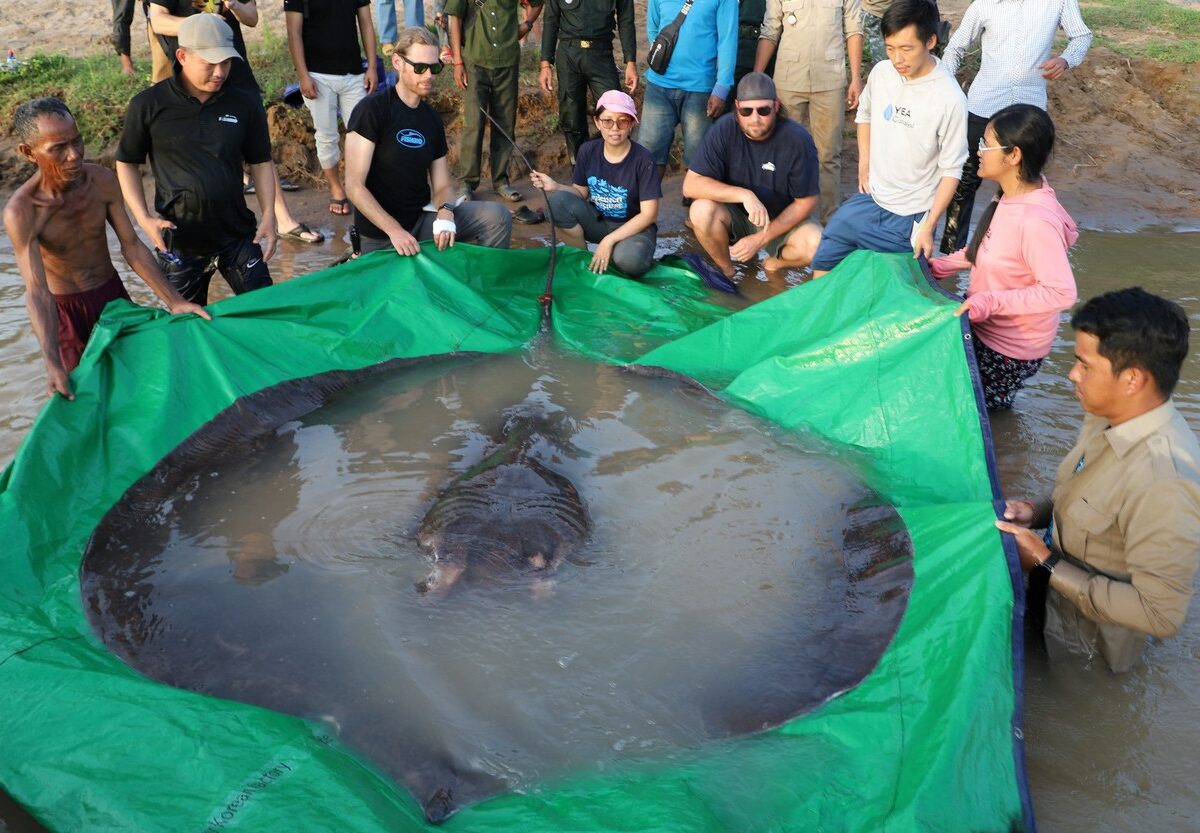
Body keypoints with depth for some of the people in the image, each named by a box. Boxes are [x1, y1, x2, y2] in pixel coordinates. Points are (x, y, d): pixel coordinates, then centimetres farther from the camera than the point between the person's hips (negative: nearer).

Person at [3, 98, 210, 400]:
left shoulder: (102, 180, -16)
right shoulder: (20, 211, -26)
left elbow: (132, 247, -11)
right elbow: (37, 290, -32)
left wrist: (174, 302, -18)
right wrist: (52, 364, -42)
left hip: (113, 294, 3)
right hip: (65, 309, -3)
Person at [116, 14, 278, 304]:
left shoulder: (246, 103, -3)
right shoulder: (149, 105, -7)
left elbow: (260, 161, 7)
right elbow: (128, 163, 3)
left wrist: (268, 215, -5)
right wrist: (143, 218, -9)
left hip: (237, 236, 1)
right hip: (179, 243, -1)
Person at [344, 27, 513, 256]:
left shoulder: (432, 119, 9)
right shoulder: (371, 110, -11)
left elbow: (443, 185, 9)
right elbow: (354, 186, -15)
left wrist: (445, 212, -15)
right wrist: (394, 230, -25)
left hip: (422, 220, 5)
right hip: (381, 237, -5)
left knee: (497, 216, -13)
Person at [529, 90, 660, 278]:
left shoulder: (643, 160, -18)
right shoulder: (588, 150, -6)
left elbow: (649, 214, -17)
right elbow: (581, 192, 5)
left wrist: (609, 240, -22)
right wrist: (555, 187, -17)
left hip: (633, 227, -4)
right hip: (598, 220, 4)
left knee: (629, 260, -38)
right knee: (558, 199, -22)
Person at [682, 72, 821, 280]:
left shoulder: (797, 139, -19)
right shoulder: (724, 130, -17)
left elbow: (806, 202, -12)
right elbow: (691, 185, -22)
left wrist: (760, 239, -20)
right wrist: (743, 194, -34)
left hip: (783, 220, 0)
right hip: (736, 217, 0)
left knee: (818, 245, -30)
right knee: (702, 210, -31)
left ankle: (773, 263, 5)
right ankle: (726, 270, -3)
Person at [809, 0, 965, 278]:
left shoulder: (950, 99, -20)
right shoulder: (881, 72, -5)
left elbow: (951, 171, -13)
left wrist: (928, 227, -15)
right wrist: (864, 165, 9)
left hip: (909, 216, -5)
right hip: (870, 198, 5)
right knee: (822, 265, 8)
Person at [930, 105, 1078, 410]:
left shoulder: (1037, 221, -33)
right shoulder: (1014, 193, -6)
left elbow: (1062, 293, -32)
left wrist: (991, 301, -32)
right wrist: (946, 265, 3)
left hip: (1008, 349, -8)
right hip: (983, 322, 8)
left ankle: (994, 396, 18)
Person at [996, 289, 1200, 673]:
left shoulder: (1165, 483, -35)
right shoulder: (1108, 415, -8)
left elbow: (1160, 615, -30)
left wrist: (1046, 565, -25)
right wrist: (1039, 511, -7)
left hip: (1084, 641, -7)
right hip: (1054, 580, 8)